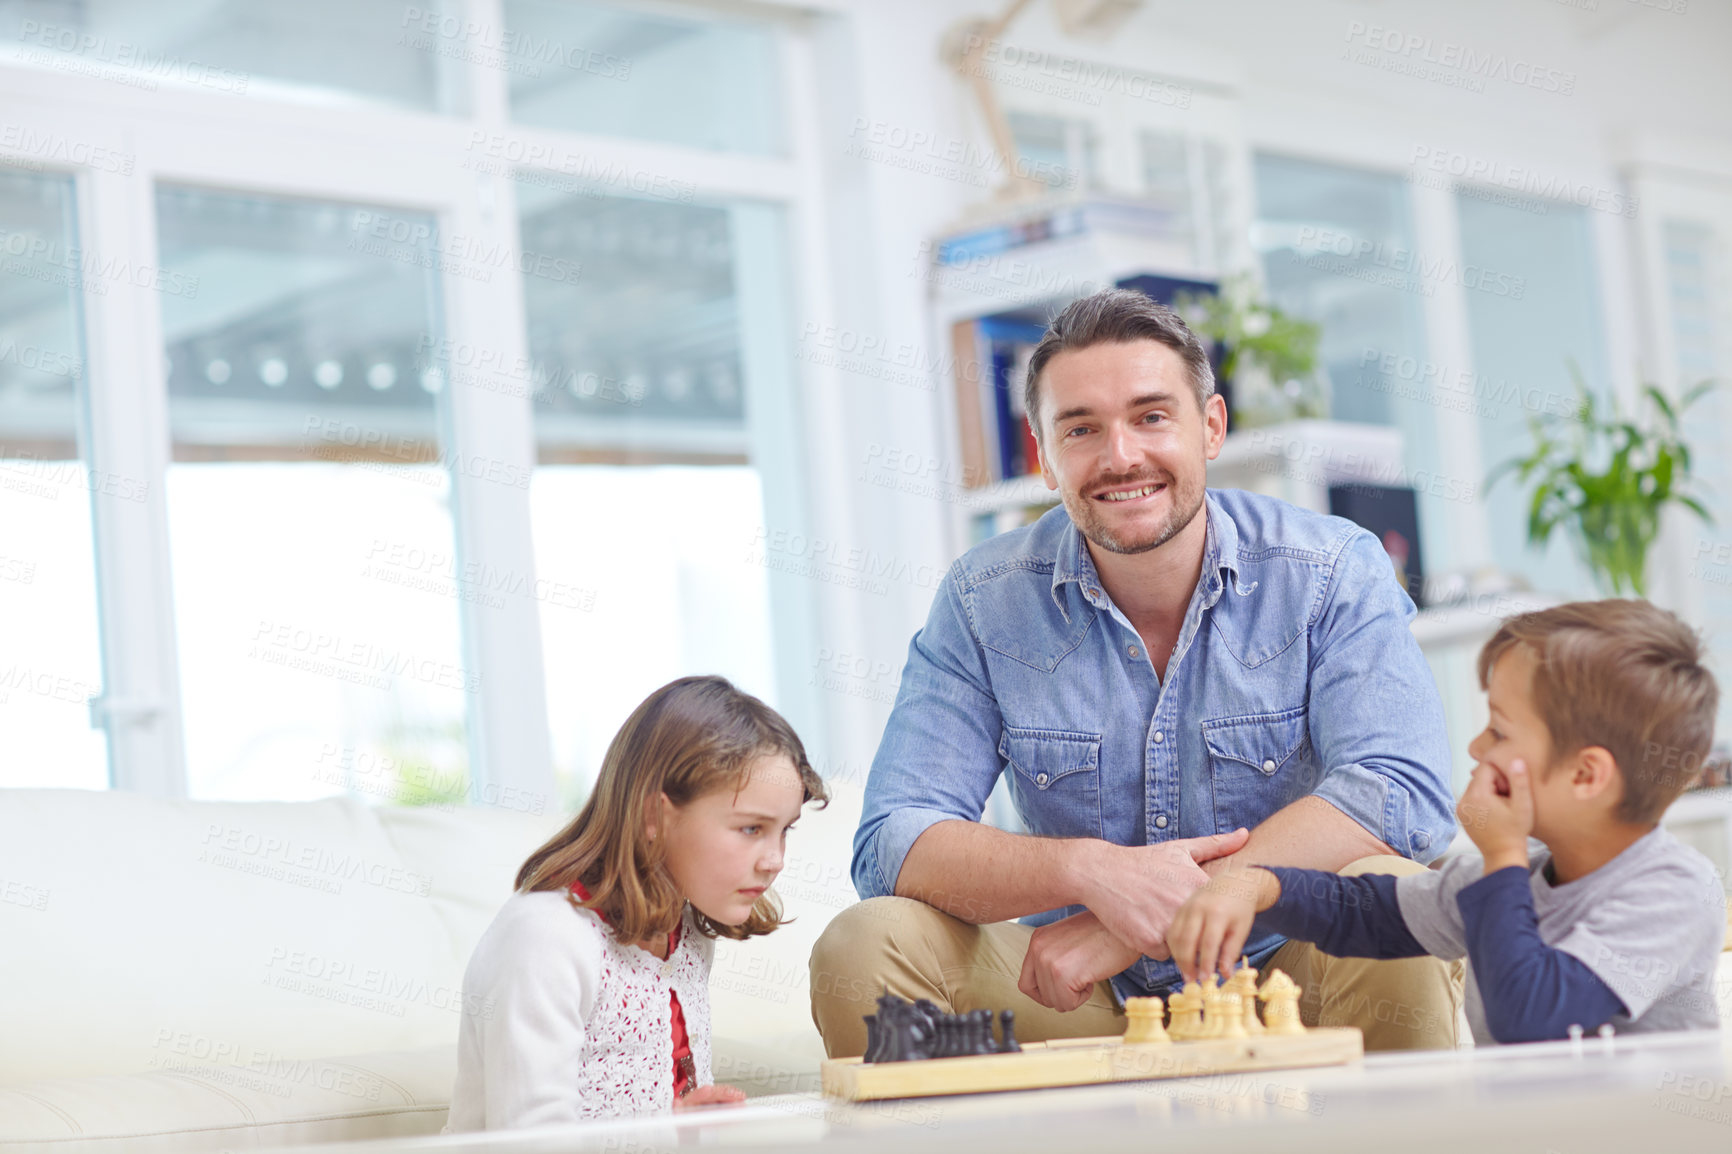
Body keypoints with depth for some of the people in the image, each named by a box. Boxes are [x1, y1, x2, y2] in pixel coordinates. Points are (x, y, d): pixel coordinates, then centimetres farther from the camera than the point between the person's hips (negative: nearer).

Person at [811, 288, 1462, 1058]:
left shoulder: (1335, 571, -6)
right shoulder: (982, 603, -1)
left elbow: (1405, 798, -22)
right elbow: (893, 845, -9)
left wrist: (1133, 919, -28)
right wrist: (1092, 872, -29)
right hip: (1090, 1005, 1)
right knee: (863, 948, -23)